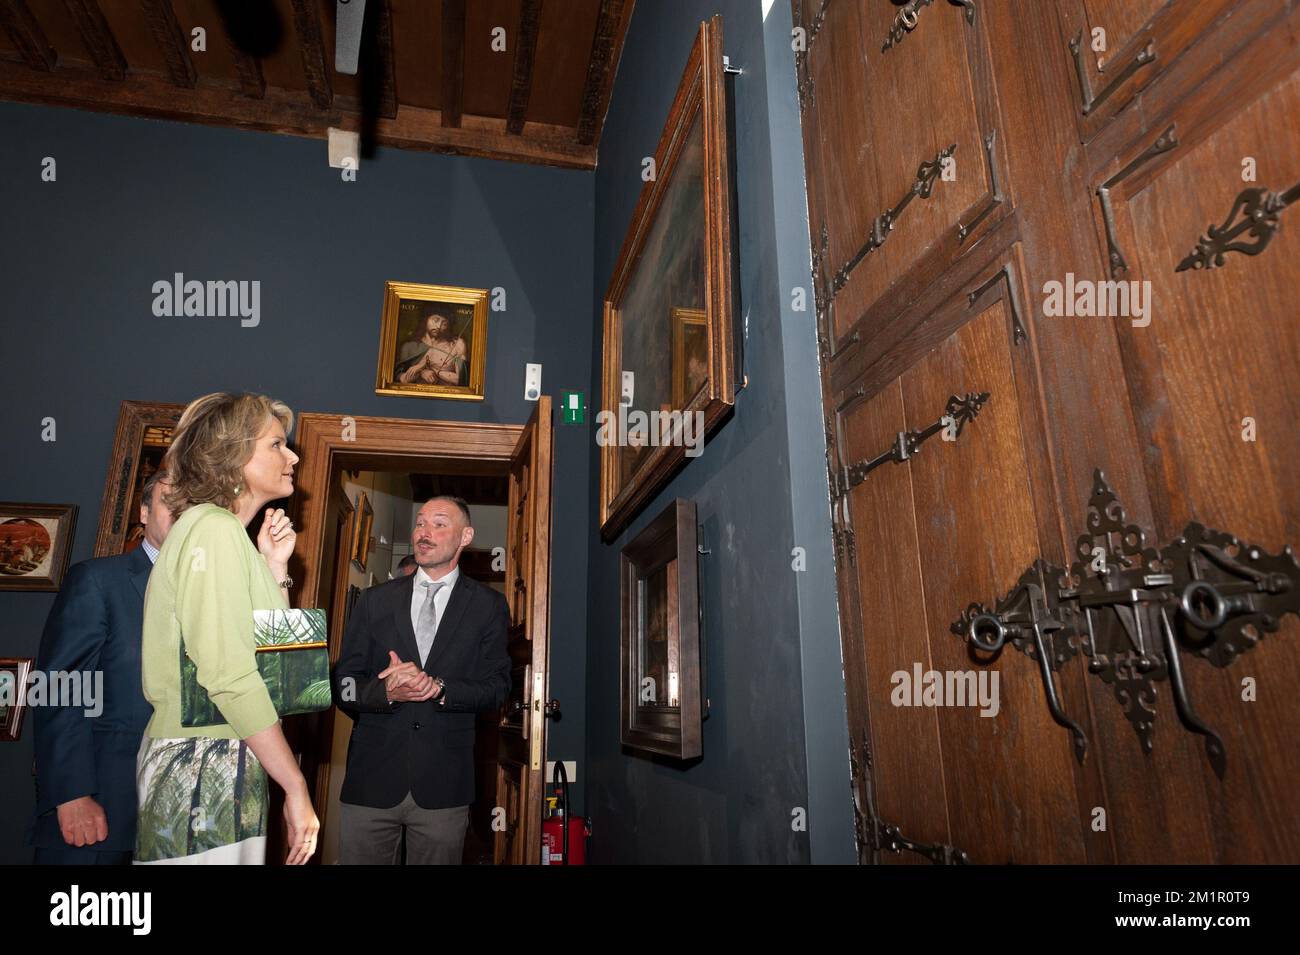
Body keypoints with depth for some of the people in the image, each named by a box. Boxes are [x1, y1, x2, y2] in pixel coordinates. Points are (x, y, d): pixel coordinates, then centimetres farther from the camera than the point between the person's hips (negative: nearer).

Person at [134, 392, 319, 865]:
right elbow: (229, 674, -23)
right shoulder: (213, 528, -14)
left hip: (225, 766, 9)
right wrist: (296, 786, -21)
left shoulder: (227, 531, 15)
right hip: (203, 773, -9)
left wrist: (275, 567, 7)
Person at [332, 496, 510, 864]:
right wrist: (386, 692, -17)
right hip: (371, 779, 1)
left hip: (444, 785, -1)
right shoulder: (375, 600, 7)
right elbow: (343, 684, 3)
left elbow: (497, 688, -2)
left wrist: (438, 688, -18)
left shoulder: (488, 606, 3)